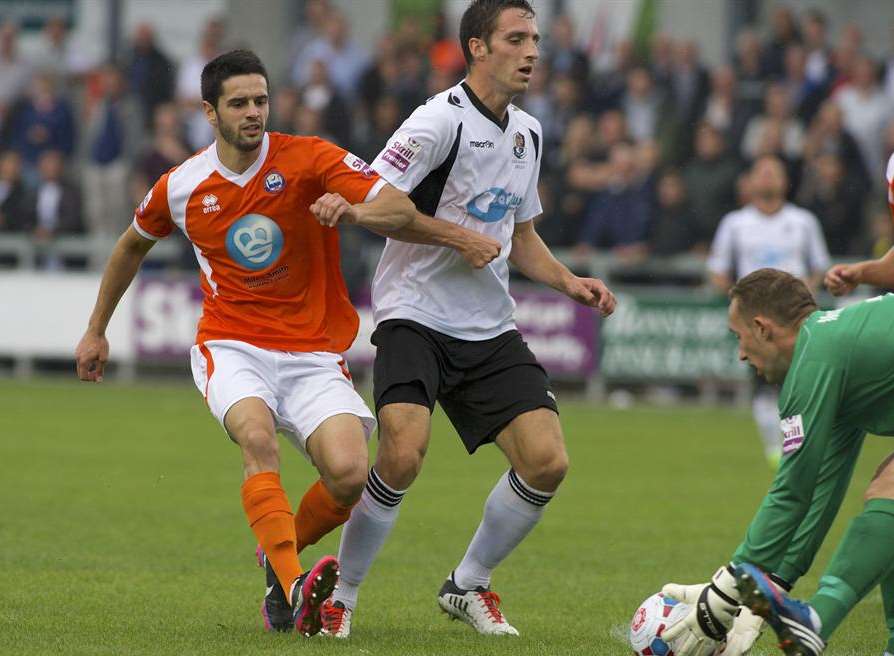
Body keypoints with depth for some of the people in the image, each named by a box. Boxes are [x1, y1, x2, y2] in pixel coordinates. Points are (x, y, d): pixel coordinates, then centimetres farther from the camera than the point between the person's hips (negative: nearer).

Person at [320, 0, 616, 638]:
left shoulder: (527, 132, 13)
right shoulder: (442, 120, -13)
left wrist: (569, 281, 9)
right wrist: (455, 235, -18)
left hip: (490, 330, 7)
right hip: (415, 317, -7)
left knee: (548, 462, -7)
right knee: (404, 454, -26)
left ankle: (469, 585, 15)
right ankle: (339, 595, -5)